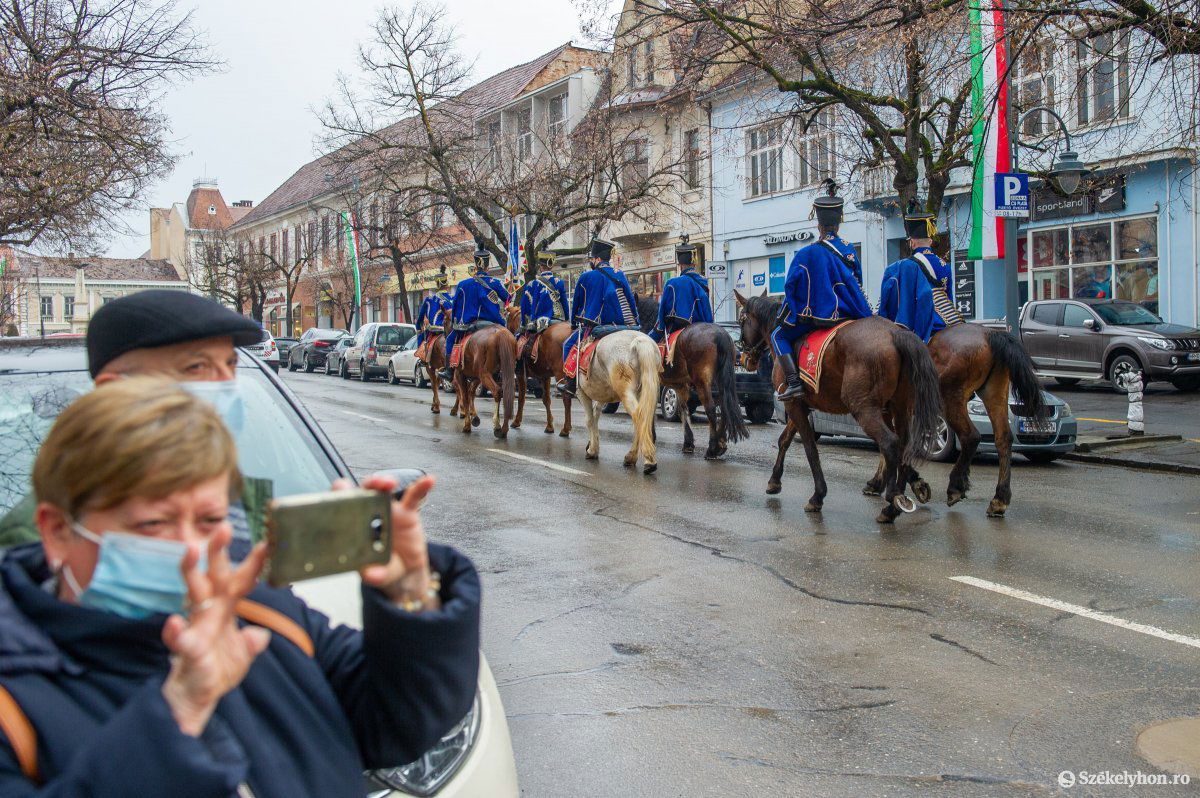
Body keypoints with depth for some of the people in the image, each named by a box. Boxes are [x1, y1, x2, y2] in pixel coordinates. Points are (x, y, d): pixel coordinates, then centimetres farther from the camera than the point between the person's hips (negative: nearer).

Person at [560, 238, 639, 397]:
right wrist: (635, 323, 19)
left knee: (568, 345, 12)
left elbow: (576, 303, 8)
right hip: (620, 325, 3)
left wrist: (574, 323, 22)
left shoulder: (586, 277, -4)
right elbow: (631, 302, 10)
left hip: (592, 326, -3)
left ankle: (571, 382, 4)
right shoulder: (620, 276, 5)